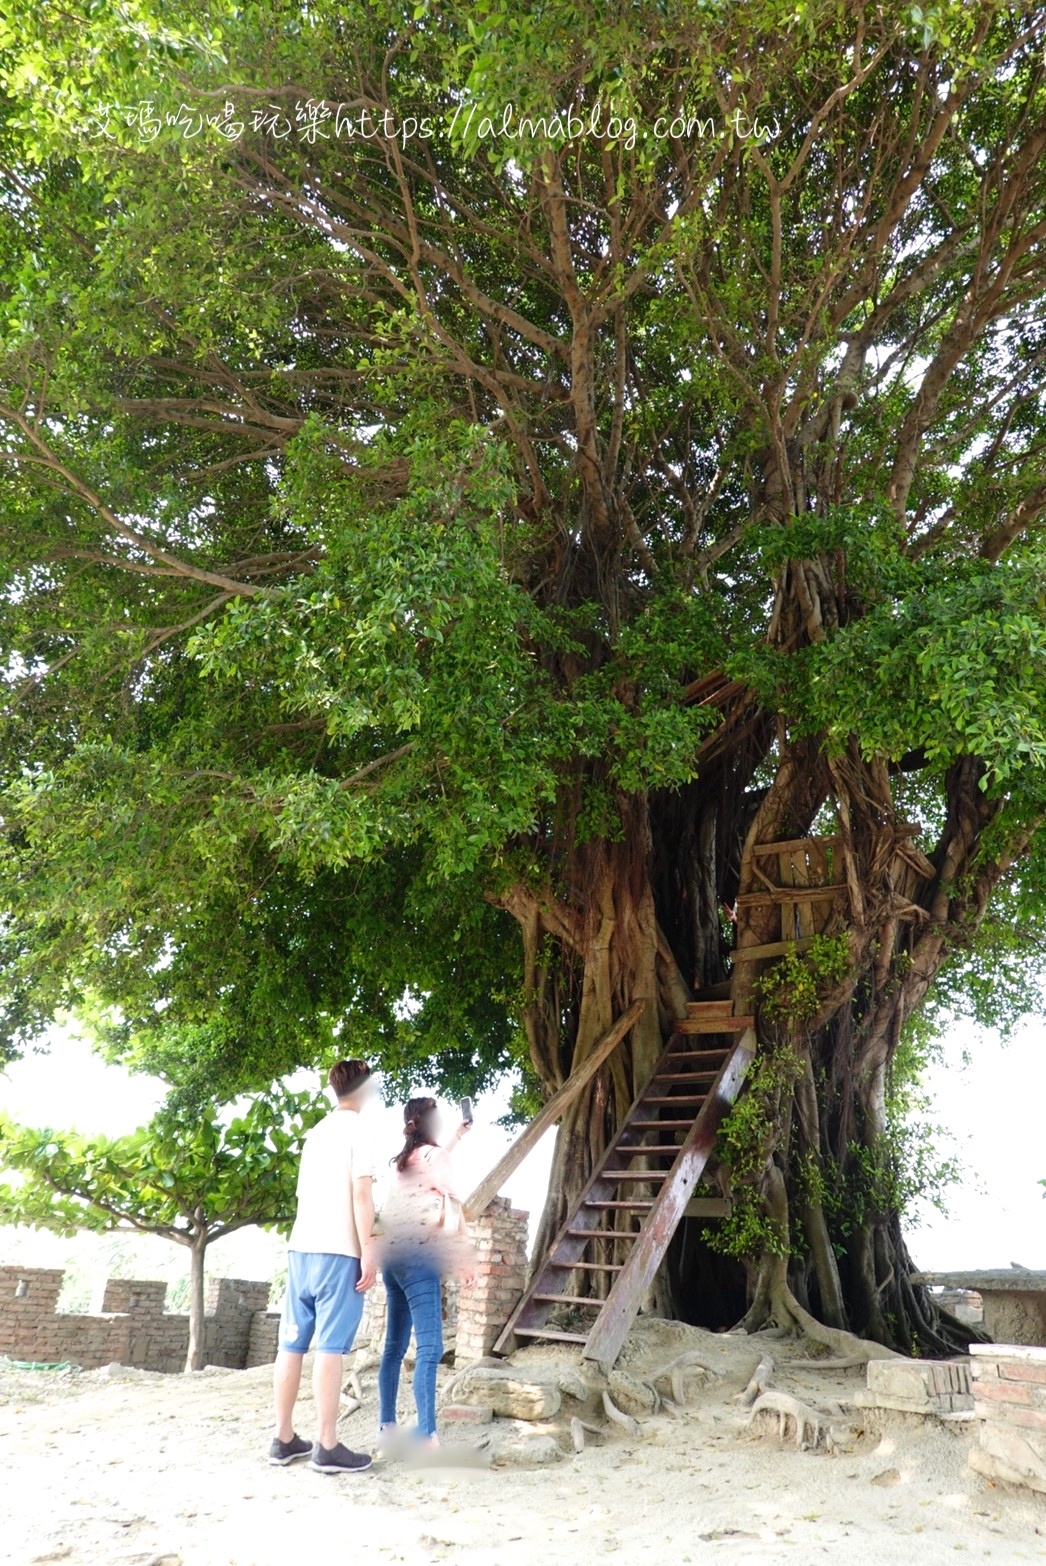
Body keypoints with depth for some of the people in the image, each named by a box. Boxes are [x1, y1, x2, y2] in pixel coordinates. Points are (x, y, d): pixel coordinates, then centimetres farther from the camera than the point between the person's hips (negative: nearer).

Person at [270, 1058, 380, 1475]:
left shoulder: (317, 1132, 19)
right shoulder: (360, 1127, -4)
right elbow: (361, 1193, -13)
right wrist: (369, 1250, -12)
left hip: (301, 1246, 7)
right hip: (338, 1250, -7)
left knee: (292, 1344, 9)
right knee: (330, 1347, -5)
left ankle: (283, 1439, 15)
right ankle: (326, 1446, -3)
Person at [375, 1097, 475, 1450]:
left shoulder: (405, 1160, 17)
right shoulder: (435, 1155, -4)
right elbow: (450, 1207, -11)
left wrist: (456, 1137, 47)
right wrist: (464, 1258, -9)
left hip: (392, 1257, 8)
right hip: (417, 1259, -8)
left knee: (395, 1346, 14)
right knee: (429, 1347, -11)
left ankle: (387, 1427, 19)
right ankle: (427, 1438, -16)